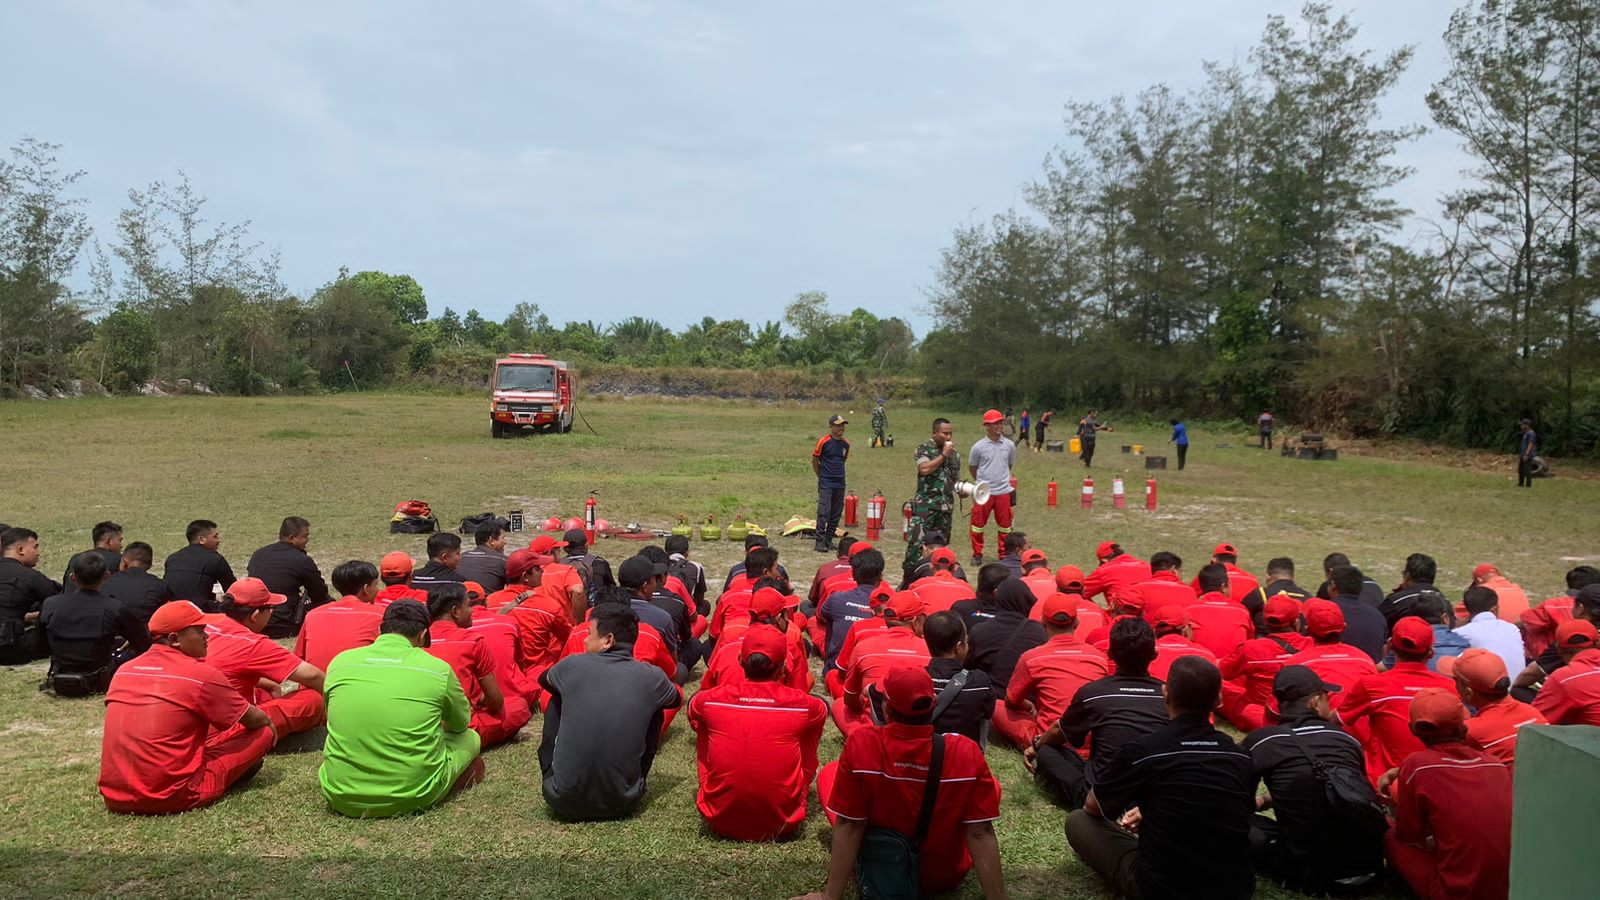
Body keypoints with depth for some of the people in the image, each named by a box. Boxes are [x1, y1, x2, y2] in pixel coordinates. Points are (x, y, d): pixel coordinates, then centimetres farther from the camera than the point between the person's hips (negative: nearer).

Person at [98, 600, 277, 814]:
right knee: (263, 732, 3)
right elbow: (257, 720, 2)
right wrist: (269, 725, 26)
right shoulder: (202, 674, -10)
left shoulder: (123, 671, 8)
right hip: (172, 799, -6)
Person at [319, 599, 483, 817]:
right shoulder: (437, 669, -6)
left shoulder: (339, 662, 0)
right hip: (413, 798, -2)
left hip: (342, 799, 2)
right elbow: (461, 723, 14)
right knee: (469, 737, 23)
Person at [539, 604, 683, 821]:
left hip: (563, 802, 0)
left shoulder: (573, 665, -3)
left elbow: (543, 679, 23)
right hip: (621, 805, 0)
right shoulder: (650, 677, -3)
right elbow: (677, 700, 22)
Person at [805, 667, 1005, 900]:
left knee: (828, 774, 17)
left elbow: (848, 825, -19)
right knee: (991, 784, 19)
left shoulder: (860, 744, -24)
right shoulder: (966, 753, -23)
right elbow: (980, 833, -19)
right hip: (944, 876, 0)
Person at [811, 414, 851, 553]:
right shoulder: (824, 441, -9)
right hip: (825, 483, -5)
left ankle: (829, 540, 18)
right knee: (824, 512, -10)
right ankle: (820, 542, -7)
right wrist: (821, 476, 7)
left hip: (840, 483, 6)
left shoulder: (846, 444, 6)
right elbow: (814, 460, 0)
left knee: (836, 514, 8)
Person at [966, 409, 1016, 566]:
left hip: (1003, 492, 2)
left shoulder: (1009, 445, 1)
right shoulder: (978, 447, -6)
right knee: (978, 524, 4)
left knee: (1005, 525, 9)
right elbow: (971, 468, 8)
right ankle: (977, 555, 18)